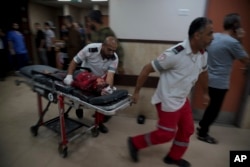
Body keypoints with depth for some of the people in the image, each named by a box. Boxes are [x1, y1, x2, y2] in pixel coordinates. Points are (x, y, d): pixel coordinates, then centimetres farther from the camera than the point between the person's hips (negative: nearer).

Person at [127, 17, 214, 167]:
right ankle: (135, 143, 25)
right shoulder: (175, 54, -28)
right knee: (166, 134, 4)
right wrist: (137, 92, -15)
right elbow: (147, 69, -22)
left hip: (182, 99, 8)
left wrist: (206, 93, 28)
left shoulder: (203, 54, -2)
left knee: (187, 129, 17)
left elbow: (203, 72, 19)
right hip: (168, 101, -8)